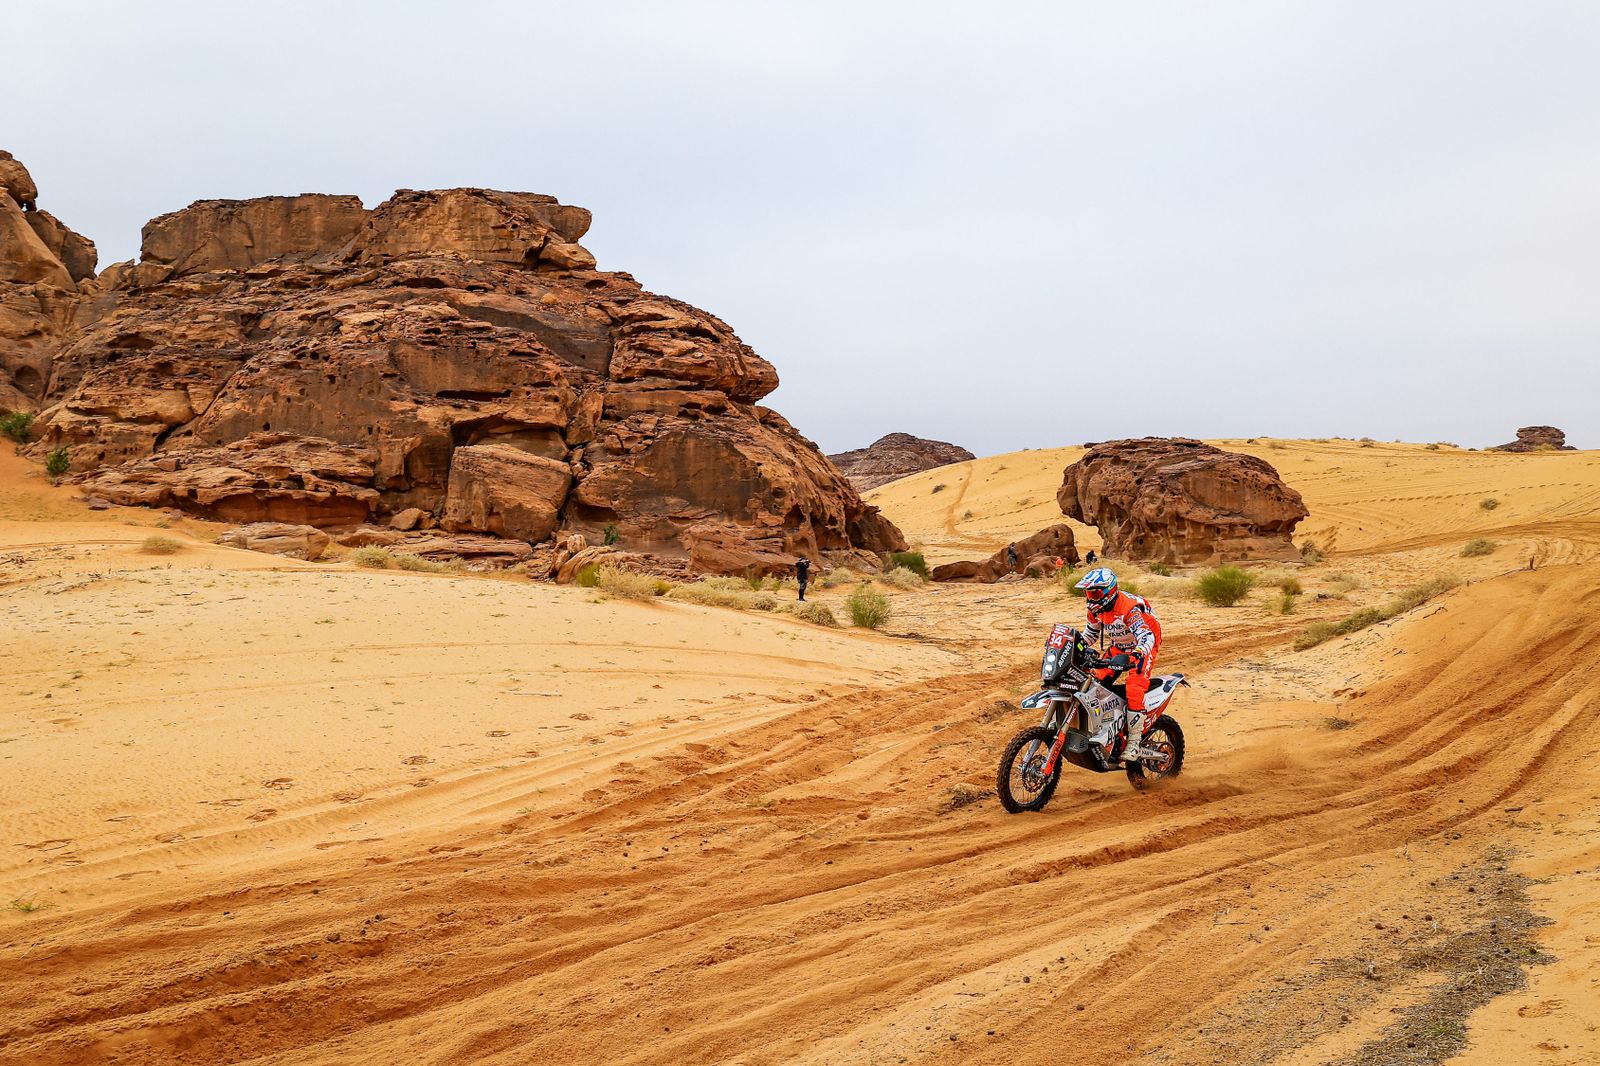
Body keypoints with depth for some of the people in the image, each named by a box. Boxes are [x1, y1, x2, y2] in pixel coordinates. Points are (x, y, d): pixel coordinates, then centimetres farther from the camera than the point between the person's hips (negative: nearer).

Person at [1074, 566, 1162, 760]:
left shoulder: (1129, 608, -31)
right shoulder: (1096, 609, -5)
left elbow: (1147, 637, -41)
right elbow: (1090, 634, 12)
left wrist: (1132, 656, -58)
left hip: (1142, 649, -8)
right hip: (1118, 648, 8)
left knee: (1134, 689, -25)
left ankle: (1134, 742, -18)